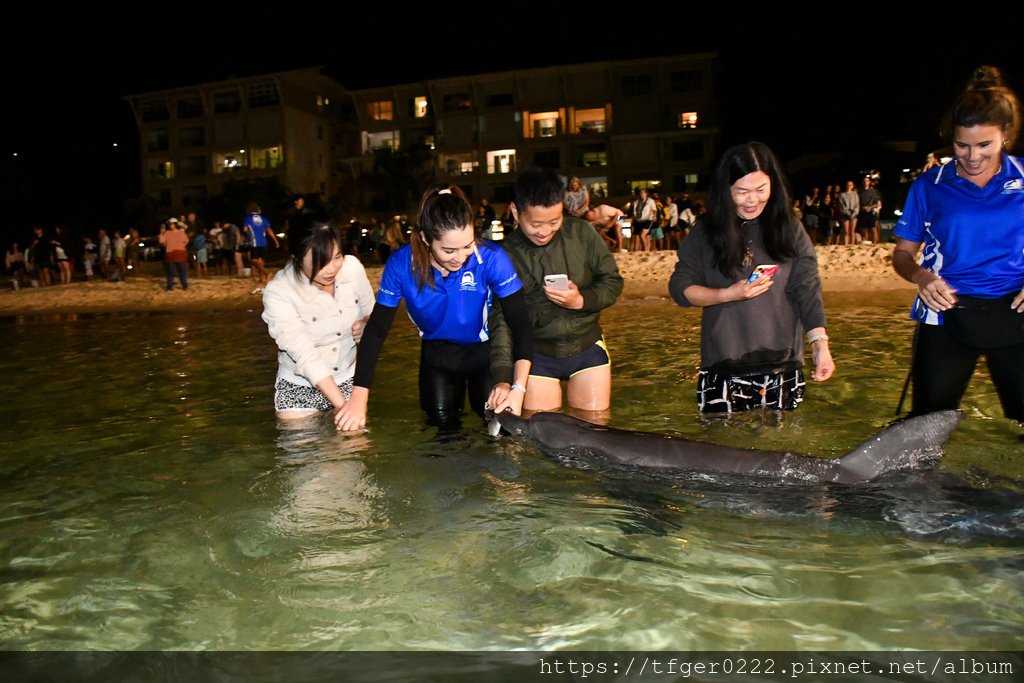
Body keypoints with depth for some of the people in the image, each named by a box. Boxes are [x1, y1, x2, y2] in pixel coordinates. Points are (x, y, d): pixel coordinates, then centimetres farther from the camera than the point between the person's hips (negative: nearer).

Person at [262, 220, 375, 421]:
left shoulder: (353, 267, -12)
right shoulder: (278, 293, -24)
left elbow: (371, 312, 5)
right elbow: (305, 356, -30)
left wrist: (365, 325, -19)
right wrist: (342, 405, -38)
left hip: (348, 381, 3)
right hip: (299, 390, -3)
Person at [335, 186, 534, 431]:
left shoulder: (491, 258, -29)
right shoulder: (401, 264, -24)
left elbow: (520, 322, -27)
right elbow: (376, 329, -17)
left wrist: (519, 388, -39)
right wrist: (359, 397, -23)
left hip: (485, 350, -1)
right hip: (436, 353, 1)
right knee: (442, 423, 2)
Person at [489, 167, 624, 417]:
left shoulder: (581, 233, -6)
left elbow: (613, 281, 3)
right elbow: (501, 318, -16)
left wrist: (582, 301, -18)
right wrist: (503, 377, -28)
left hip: (587, 347, 2)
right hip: (536, 355, -2)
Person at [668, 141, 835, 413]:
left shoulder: (790, 231, 4)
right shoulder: (705, 232, 3)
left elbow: (808, 291, -2)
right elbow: (679, 287, 1)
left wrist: (820, 343, -15)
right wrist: (729, 294, -13)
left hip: (781, 366, 1)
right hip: (722, 368, 0)